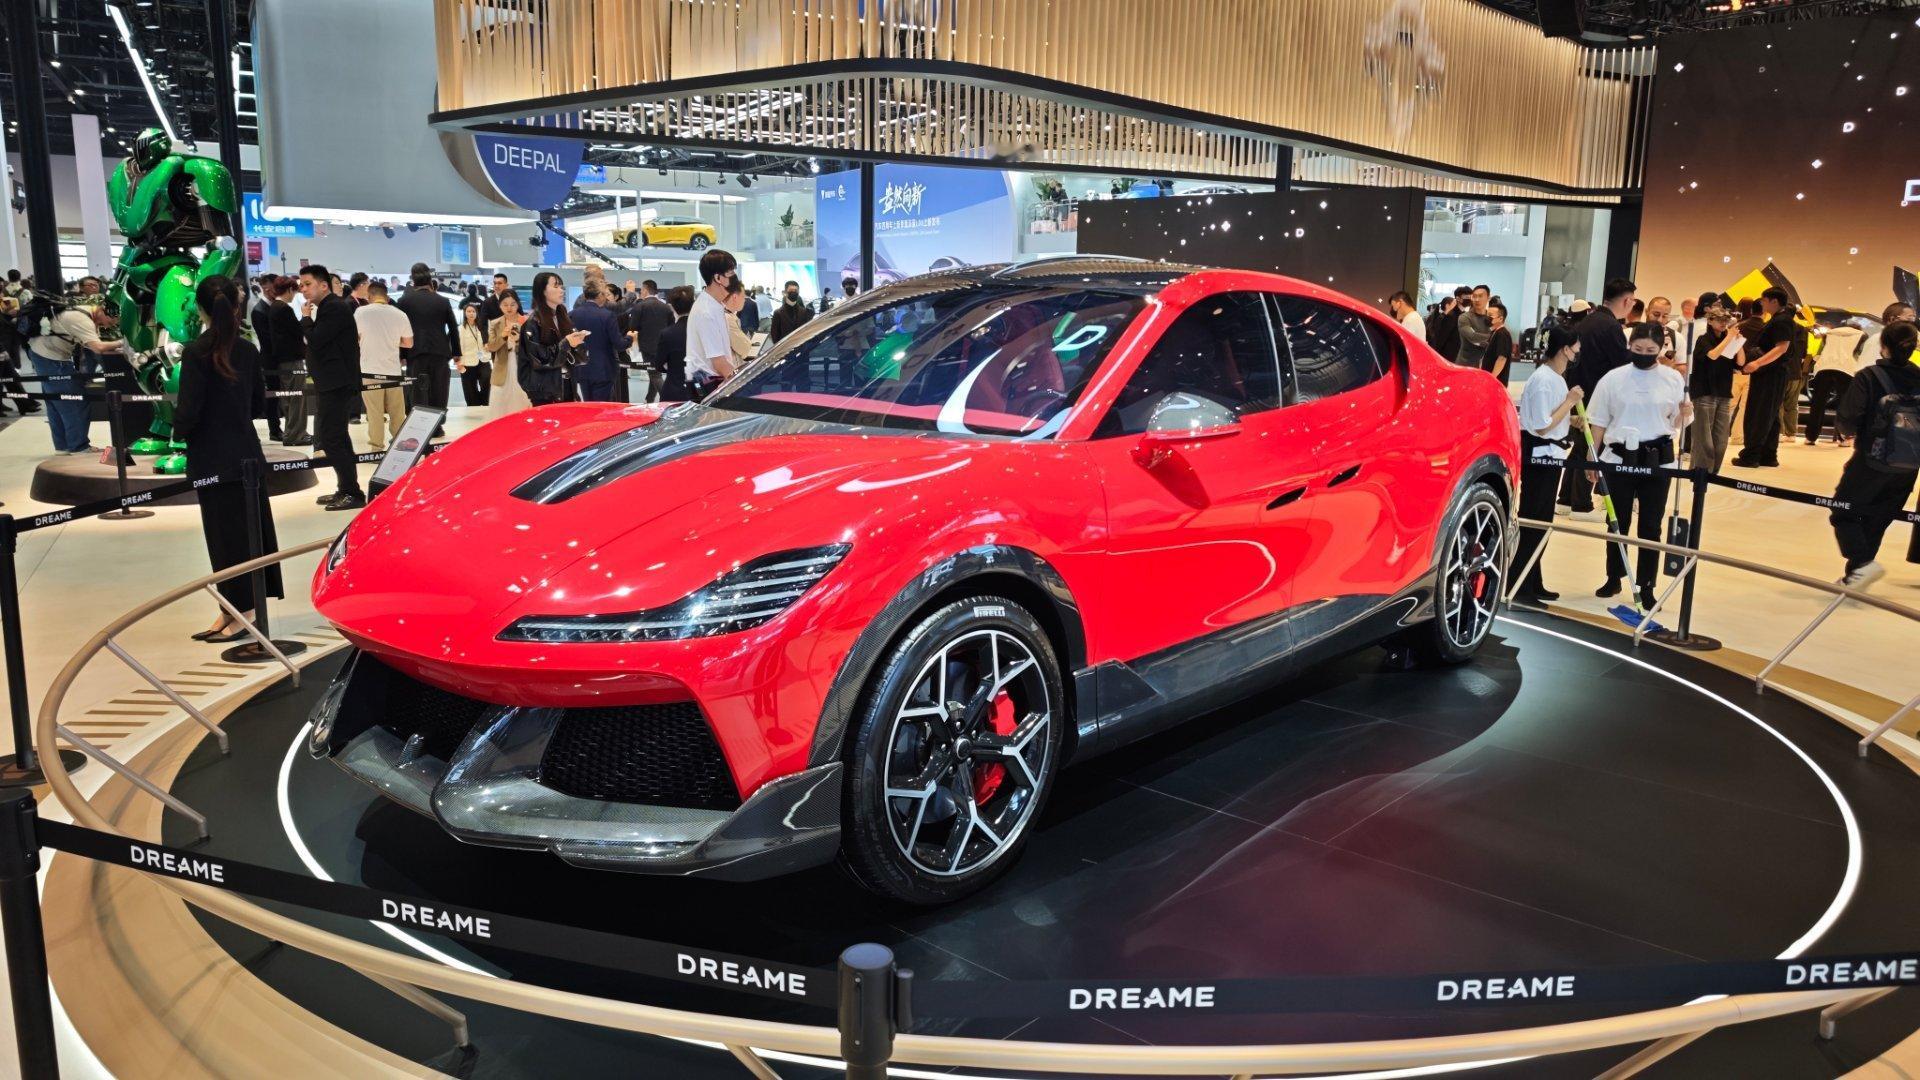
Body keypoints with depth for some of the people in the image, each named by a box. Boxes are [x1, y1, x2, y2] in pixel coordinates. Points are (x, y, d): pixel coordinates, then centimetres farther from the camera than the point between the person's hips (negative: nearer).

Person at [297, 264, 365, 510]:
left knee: (331, 438, -11)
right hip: (331, 383, 11)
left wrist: (306, 318, -6)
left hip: (337, 384, -11)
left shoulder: (334, 308, -14)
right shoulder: (328, 307, 17)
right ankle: (346, 489, 23)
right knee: (337, 437, 15)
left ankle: (353, 493, -8)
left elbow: (315, 340, -21)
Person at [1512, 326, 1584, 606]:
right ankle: (1519, 587, 0)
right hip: (1538, 455, -10)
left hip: (1550, 456, 10)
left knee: (1541, 521, 15)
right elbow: (1542, 426, -21)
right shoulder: (1543, 380, -20)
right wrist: (1570, 401, -16)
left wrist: (1573, 420, 4)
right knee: (1533, 521, -6)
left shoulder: (1556, 377, 11)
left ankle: (1533, 584, 24)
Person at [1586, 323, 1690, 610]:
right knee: (1618, 521, 9)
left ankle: (1646, 586, 11)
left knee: (1651, 525, 3)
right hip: (1619, 456, 0)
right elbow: (1599, 422, 5)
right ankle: (1614, 579, 23)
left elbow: (1678, 423, 6)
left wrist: (1684, 412, -16)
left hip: (1657, 458, 0)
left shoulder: (1673, 379, 1)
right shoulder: (1613, 378, -1)